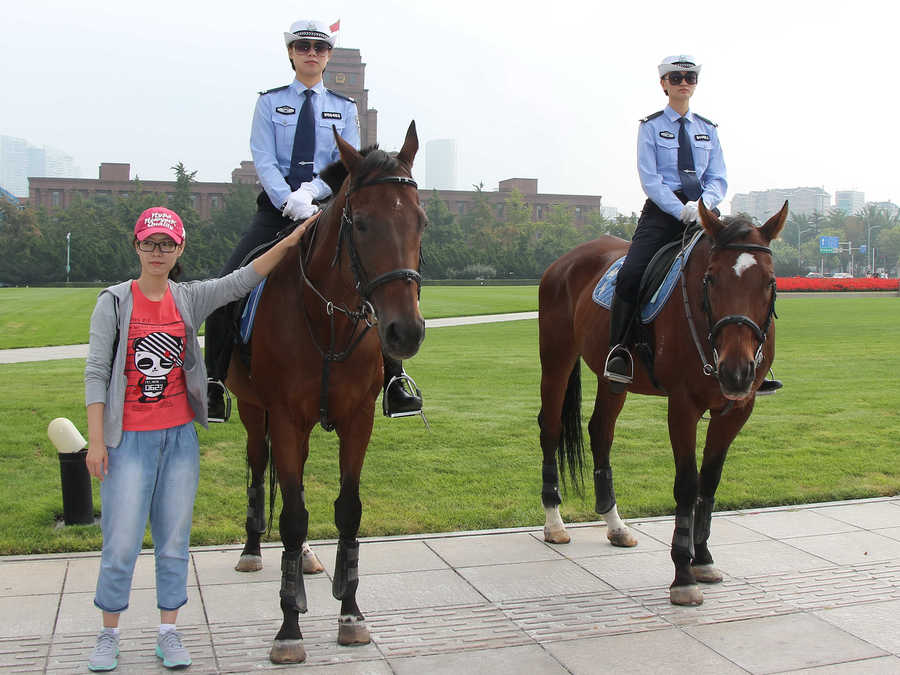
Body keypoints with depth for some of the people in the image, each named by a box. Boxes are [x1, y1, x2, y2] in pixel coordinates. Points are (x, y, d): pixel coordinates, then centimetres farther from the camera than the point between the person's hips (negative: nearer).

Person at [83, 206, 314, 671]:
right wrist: (95, 441, -9)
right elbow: (96, 371, -4)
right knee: (121, 541, 2)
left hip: (180, 436, 3)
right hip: (129, 438, -3)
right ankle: (109, 634, 21)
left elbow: (243, 280, -5)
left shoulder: (189, 299, 5)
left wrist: (292, 239, -15)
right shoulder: (115, 301, -3)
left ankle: (169, 634, 23)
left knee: (174, 540, 9)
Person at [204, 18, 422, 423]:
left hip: (328, 208, 1)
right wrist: (290, 202, -19)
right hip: (276, 207, 0)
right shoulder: (269, 102, 10)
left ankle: (393, 382, -9)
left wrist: (310, 191, -16)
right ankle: (214, 384, -4)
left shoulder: (345, 108, 14)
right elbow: (263, 160, -2)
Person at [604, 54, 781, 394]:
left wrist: (703, 204, -13)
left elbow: (718, 179, 10)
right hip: (662, 211, -3)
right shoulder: (651, 127, 7)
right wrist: (682, 211, -18)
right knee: (630, 273, -27)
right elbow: (650, 179, -5)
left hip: (704, 212, 3)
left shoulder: (708, 129, 18)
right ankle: (618, 352, -9)